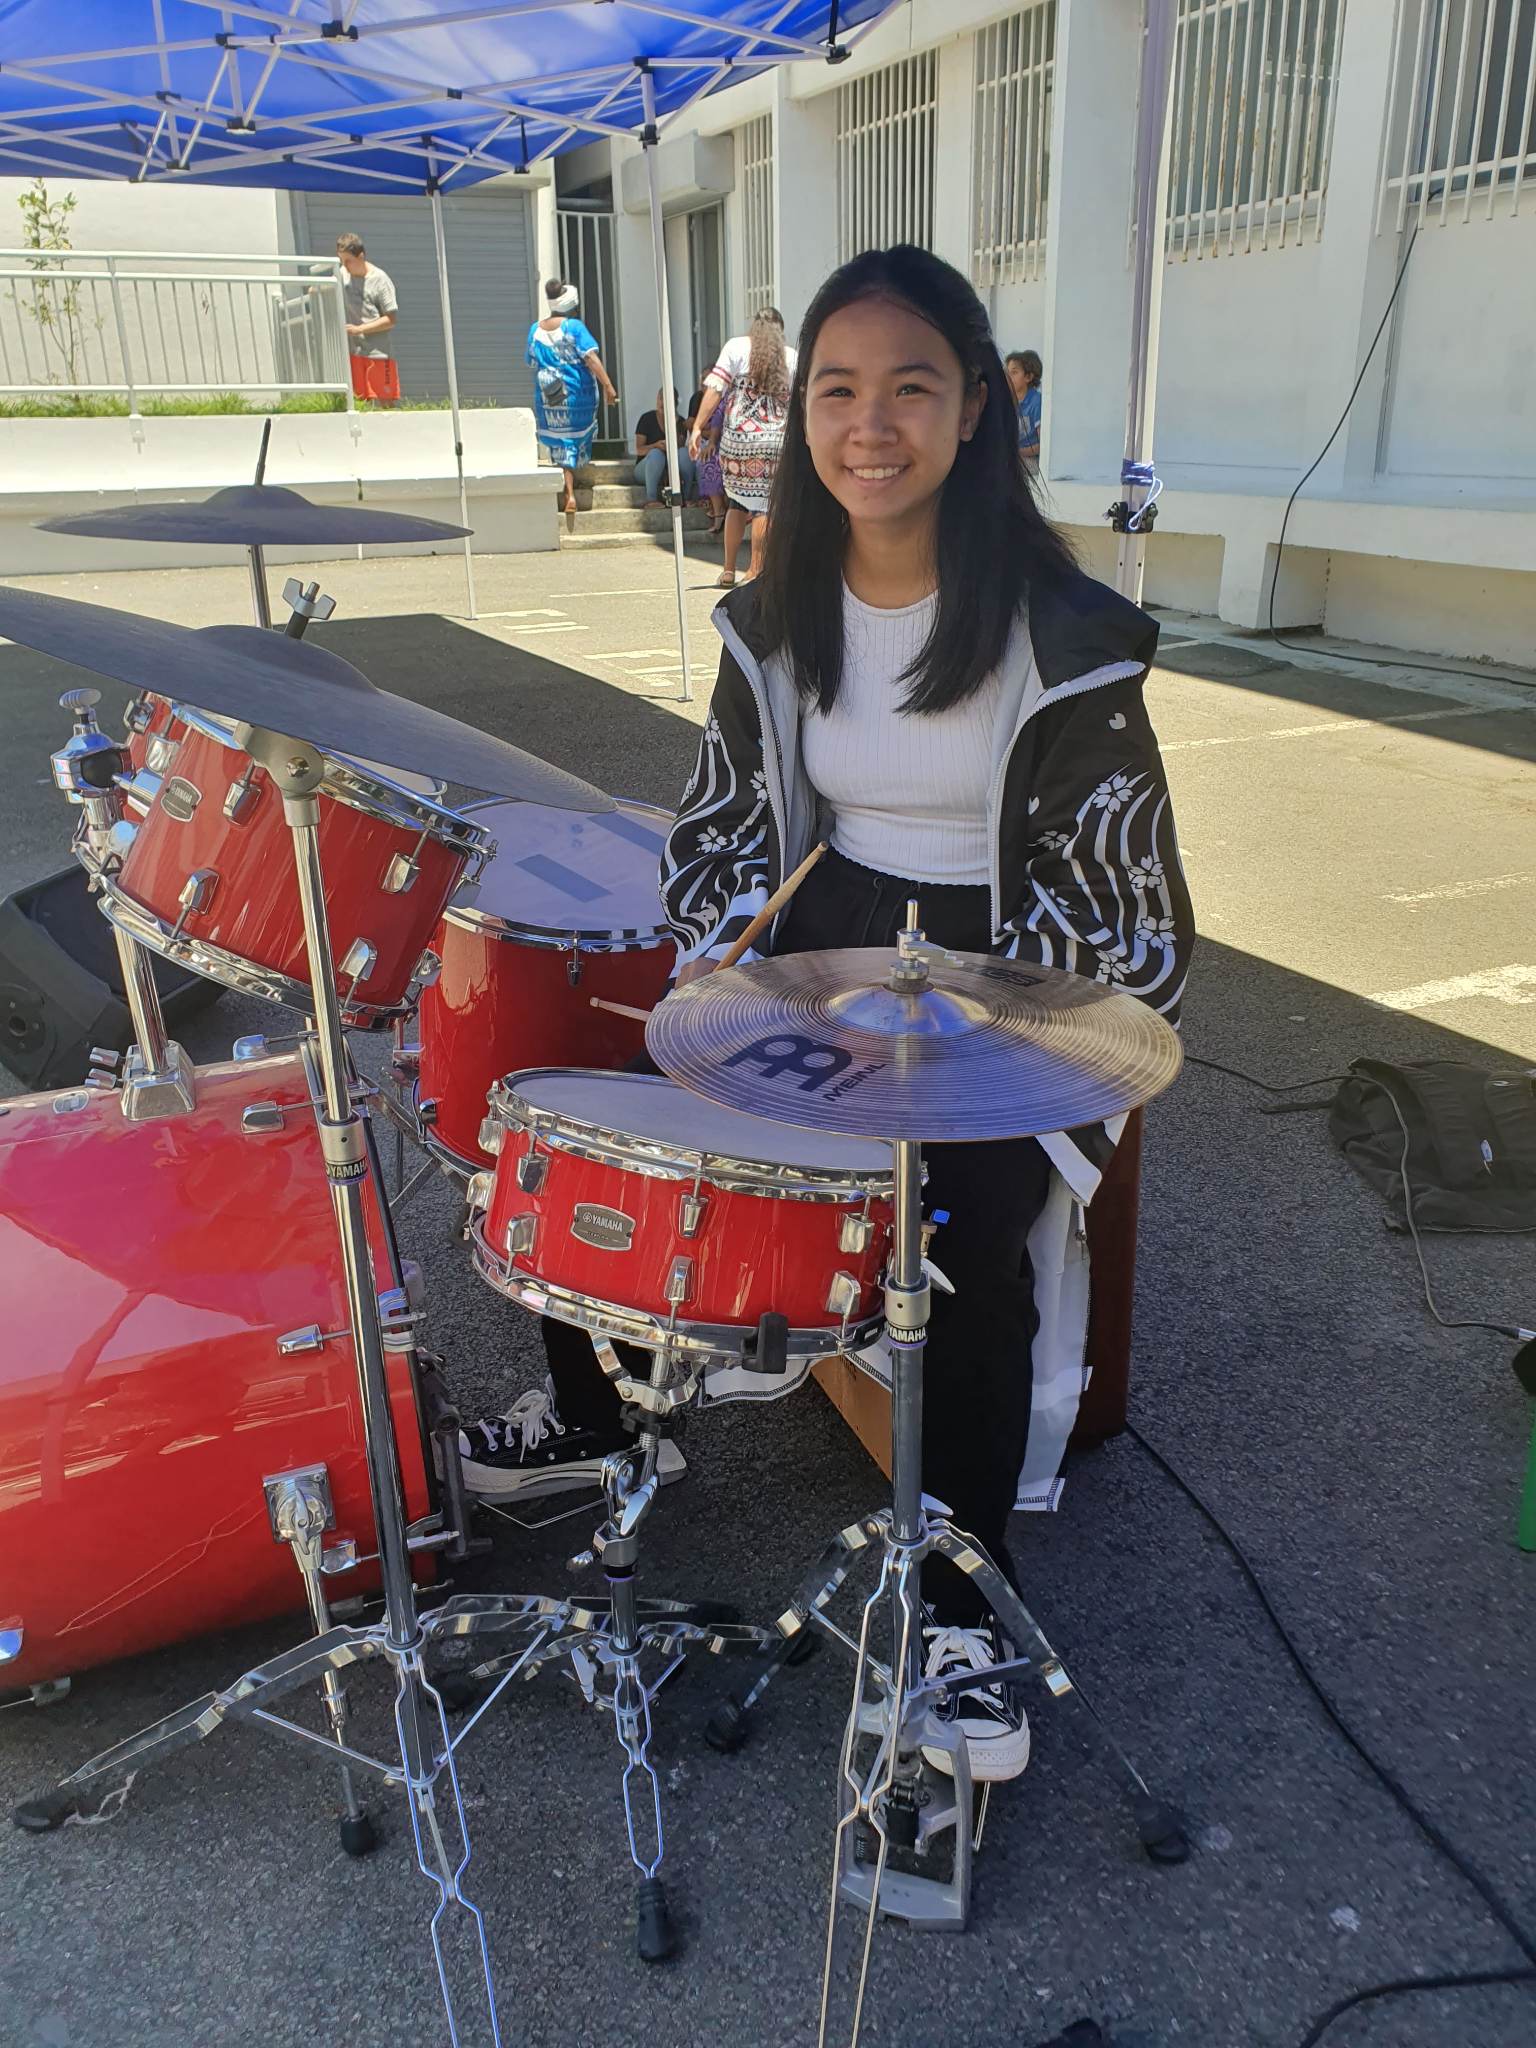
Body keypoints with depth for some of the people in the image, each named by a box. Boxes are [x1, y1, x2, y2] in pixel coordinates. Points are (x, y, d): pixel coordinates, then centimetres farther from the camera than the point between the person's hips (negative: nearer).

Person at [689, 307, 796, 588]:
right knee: (764, 504, 3)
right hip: (778, 439, 0)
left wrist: (698, 427, -7)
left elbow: (715, 389, -5)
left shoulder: (737, 346, 4)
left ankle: (729, 570, 13)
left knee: (737, 502, 11)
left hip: (738, 438, 0)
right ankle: (756, 569, 4)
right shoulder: (791, 357, 9)